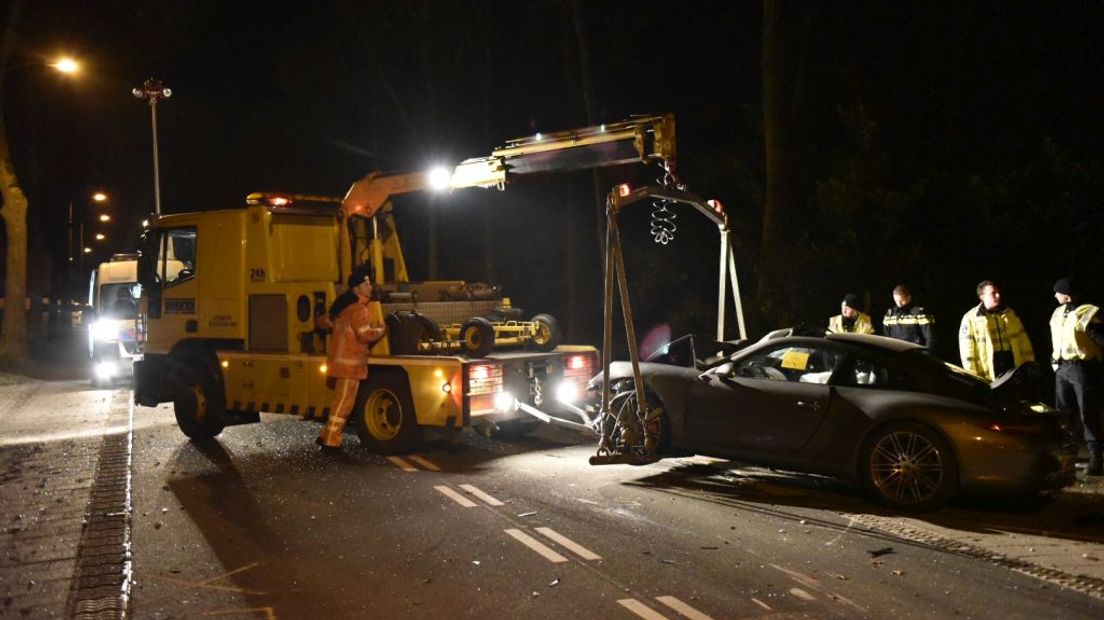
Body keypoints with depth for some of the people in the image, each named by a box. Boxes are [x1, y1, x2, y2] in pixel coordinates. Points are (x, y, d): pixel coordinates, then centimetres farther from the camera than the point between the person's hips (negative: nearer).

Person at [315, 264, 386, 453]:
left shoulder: (343, 306, 15)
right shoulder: (358, 309, -15)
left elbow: (324, 321, 25)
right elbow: (365, 335, -25)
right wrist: (380, 330, -6)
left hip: (341, 359, 10)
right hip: (350, 362, -10)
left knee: (341, 401, 18)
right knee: (343, 403, -6)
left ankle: (326, 436, 24)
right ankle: (331, 442, -4)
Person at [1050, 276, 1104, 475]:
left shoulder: (1087, 313, -12)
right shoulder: (1058, 313, 12)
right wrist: (1055, 360, 21)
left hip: (1082, 368, -8)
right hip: (1062, 369, 8)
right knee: (1064, 414, 11)